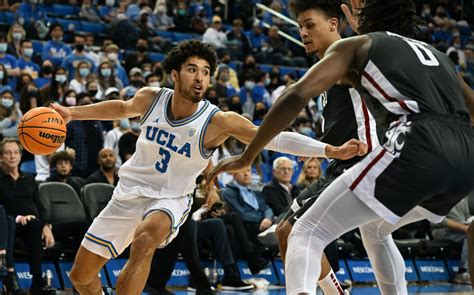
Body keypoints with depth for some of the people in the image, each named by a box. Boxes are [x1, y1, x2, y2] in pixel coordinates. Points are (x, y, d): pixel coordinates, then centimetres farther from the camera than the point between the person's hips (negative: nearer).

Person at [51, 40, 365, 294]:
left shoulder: (218, 121, -21)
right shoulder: (151, 98, -10)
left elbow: (275, 138, -27)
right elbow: (123, 108, 14)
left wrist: (332, 150, -36)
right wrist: (72, 113, 13)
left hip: (170, 200, -4)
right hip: (129, 192, 4)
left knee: (144, 240, -39)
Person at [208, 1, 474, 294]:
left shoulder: (355, 45, 16)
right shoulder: (438, 56, 32)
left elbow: (297, 95, 3)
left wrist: (246, 157, 6)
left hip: (417, 149, -6)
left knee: (307, 233, -3)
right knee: (373, 229, 33)